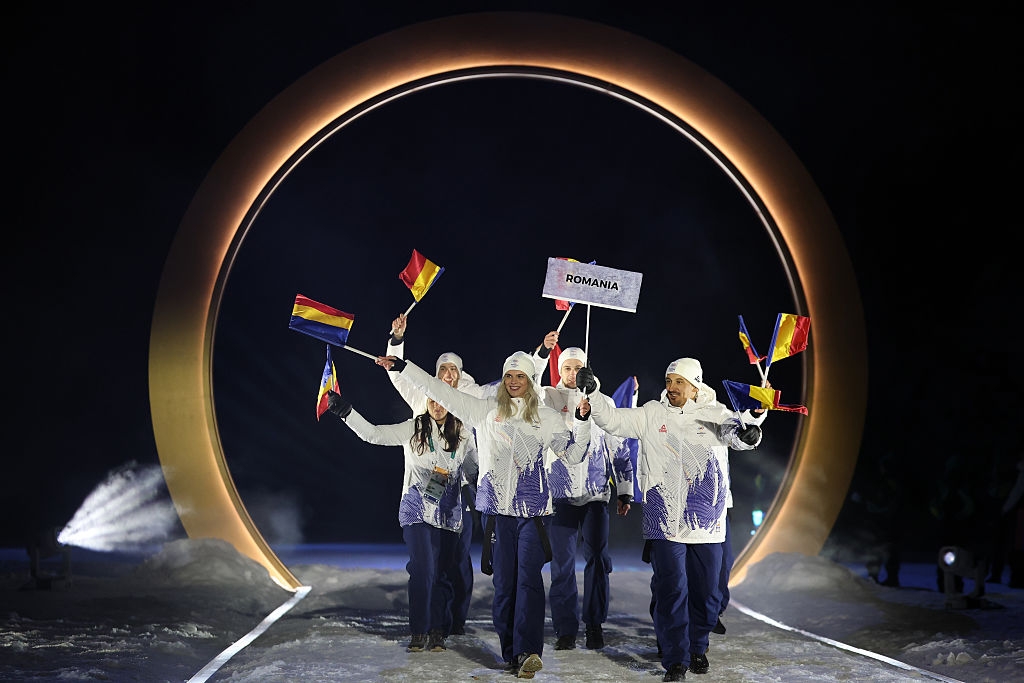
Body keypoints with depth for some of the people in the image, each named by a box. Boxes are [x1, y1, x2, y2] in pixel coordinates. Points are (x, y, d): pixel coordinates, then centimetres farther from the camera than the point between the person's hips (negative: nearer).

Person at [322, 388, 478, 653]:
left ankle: (437, 633, 13)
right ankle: (419, 632, 1)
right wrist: (346, 411, -20)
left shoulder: (462, 434, 4)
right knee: (422, 569, -12)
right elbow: (373, 434, -10)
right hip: (417, 509, -2)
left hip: (448, 512, 2)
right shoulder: (413, 428, -3)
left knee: (442, 572, 2)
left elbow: (473, 471, 14)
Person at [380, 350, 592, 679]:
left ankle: (528, 651, -17)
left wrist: (582, 421, -3)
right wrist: (403, 367, 6)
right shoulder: (485, 410, 10)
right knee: (503, 580, 1)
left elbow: (573, 454, 12)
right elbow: (442, 391, 8)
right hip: (497, 508, 1)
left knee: (528, 577, -13)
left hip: (534, 510, -1)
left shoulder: (546, 417, 10)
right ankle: (510, 652, 11)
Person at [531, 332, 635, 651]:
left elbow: (620, 448, 12)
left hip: (596, 493, 1)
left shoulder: (602, 402, 10)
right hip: (561, 492, -1)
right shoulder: (549, 397, 6)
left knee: (597, 560, 3)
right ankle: (565, 629, 7)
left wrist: (625, 491, 9)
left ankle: (595, 625, 14)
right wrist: (543, 352, -25)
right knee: (562, 563, 0)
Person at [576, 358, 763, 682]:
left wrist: (747, 433, -40)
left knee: (705, 590, 11)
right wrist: (592, 393, -15)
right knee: (670, 589, -4)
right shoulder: (652, 415, 4)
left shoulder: (715, 414, 1)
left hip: (707, 520, 1)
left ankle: (697, 649, 32)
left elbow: (735, 430, -16)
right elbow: (613, 421, 0)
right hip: (665, 520, -1)